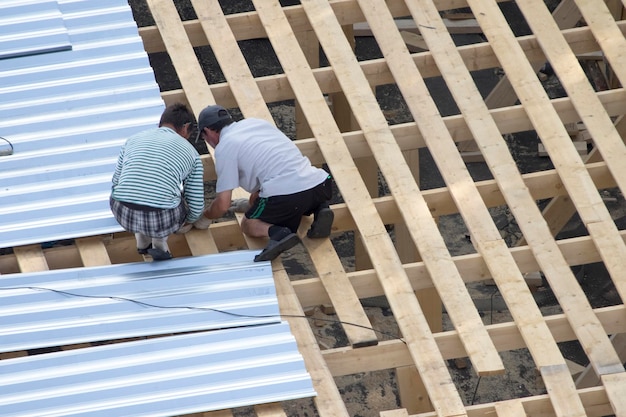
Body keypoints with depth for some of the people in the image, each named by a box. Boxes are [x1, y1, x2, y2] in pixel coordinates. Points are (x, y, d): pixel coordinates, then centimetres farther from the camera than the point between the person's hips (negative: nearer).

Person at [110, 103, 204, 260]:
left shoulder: (134, 139, 20)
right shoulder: (190, 152, 15)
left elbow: (116, 182, 29)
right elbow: (197, 206, 17)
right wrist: (187, 223, 41)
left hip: (123, 215, 2)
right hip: (163, 220, -2)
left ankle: (142, 239, 28)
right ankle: (159, 242, 15)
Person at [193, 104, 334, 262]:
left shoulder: (224, 147, 3)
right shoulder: (256, 123, 24)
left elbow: (222, 204, 2)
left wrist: (205, 219, 23)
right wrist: (251, 204, 50)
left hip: (287, 193, -7)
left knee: (248, 225, 15)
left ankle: (278, 233, -16)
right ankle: (320, 209, 7)